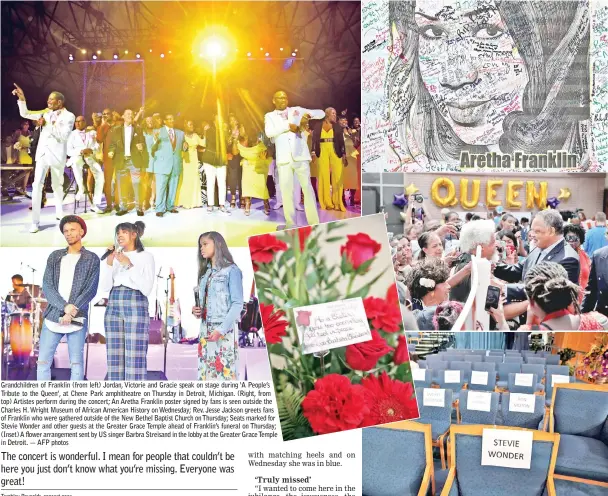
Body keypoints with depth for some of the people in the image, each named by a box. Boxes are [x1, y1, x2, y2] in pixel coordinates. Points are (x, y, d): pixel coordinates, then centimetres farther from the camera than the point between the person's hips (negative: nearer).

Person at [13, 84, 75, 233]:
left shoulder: (68, 116, -5)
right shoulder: (46, 112, 10)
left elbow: (63, 136, -15)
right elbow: (25, 114, 14)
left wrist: (51, 124, -13)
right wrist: (22, 98, 2)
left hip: (56, 155, -3)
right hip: (42, 153, 4)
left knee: (57, 185, 9)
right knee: (37, 185, -7)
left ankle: (59, 213, 32)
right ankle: (35, 222, -8)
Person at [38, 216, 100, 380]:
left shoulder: (92, 259, 5)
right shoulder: (55, 256, 13)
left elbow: (91, 290, -3)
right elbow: (47, 286, 3)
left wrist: (72, 311, -14)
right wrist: (65, 306, -12)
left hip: (77, 318, -3)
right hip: (53, 316, 3)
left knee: (76, 363, -2)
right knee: (43, 361, 0)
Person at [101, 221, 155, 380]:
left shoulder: (146, 256, 3)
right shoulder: (116, 257, 16)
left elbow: (147, 288, -7)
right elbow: (105, 287, 10)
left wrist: (129, 265, -10)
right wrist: (109, 263, 0)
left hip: (136, 305, -5)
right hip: (113, 306, 5)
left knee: (135, 358, -9)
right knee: (115, 357, 3)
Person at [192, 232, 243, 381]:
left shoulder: (231, 270, -5)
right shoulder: (205, 272, 17)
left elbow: (237, 304, -11)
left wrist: (221, 330, -18)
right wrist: (196, 310, -1)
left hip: (224, 330, -7)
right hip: (205, 330, 7)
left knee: (224, 372, -7)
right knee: (205, 373, 5)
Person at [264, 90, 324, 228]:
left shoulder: (297, 110, 15)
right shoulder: (269, 116, 13)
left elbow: (322, 113, 12)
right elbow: (269, 132, -6)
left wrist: (309, 114, -8)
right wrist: (288, 125, -11)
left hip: (300, 155, 0)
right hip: (284, 158, 0)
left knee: (307, 188, -3)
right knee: (286, 190, -3)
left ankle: (314, 223, -2)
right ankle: (290, 223, 4)